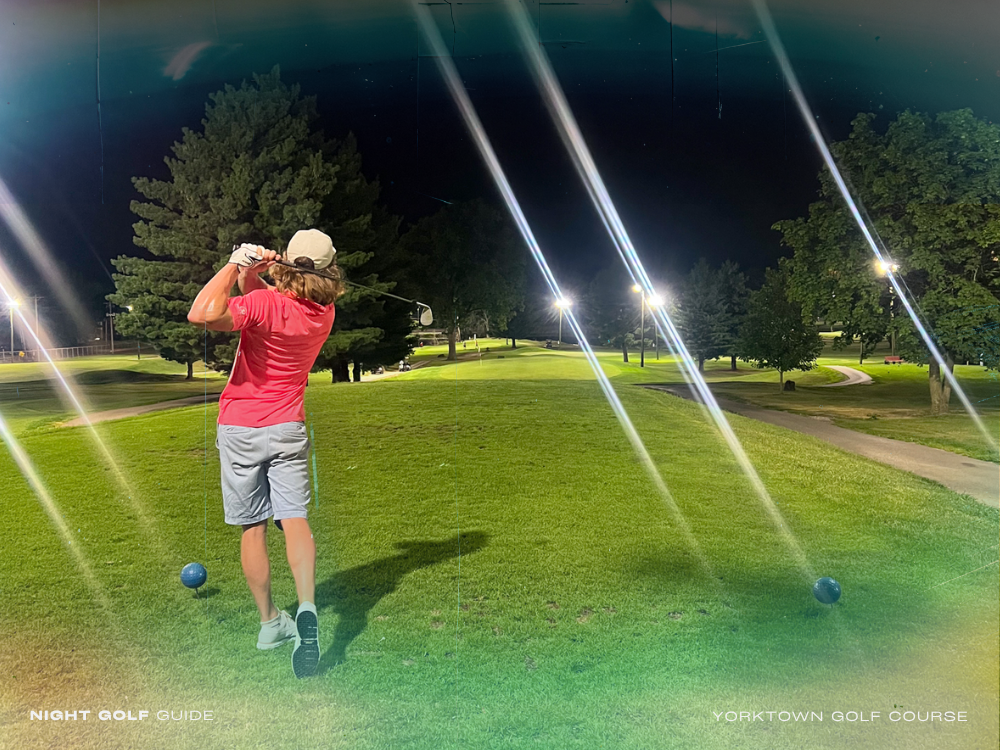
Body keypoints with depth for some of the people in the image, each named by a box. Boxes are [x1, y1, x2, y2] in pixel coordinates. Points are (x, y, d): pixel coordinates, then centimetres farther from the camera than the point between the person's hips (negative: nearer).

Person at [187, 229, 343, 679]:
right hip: (287, 427, 3)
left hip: (239, 427, -3)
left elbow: (201, 314, -30)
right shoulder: (324, 314, 0)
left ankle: (270, 622, 17)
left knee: (252, 527, 8)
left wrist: (235, 265, -21)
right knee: (294, 519, -1)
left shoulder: (265, 305, -19)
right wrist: (250, 276, -4)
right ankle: (307, 608, -20)